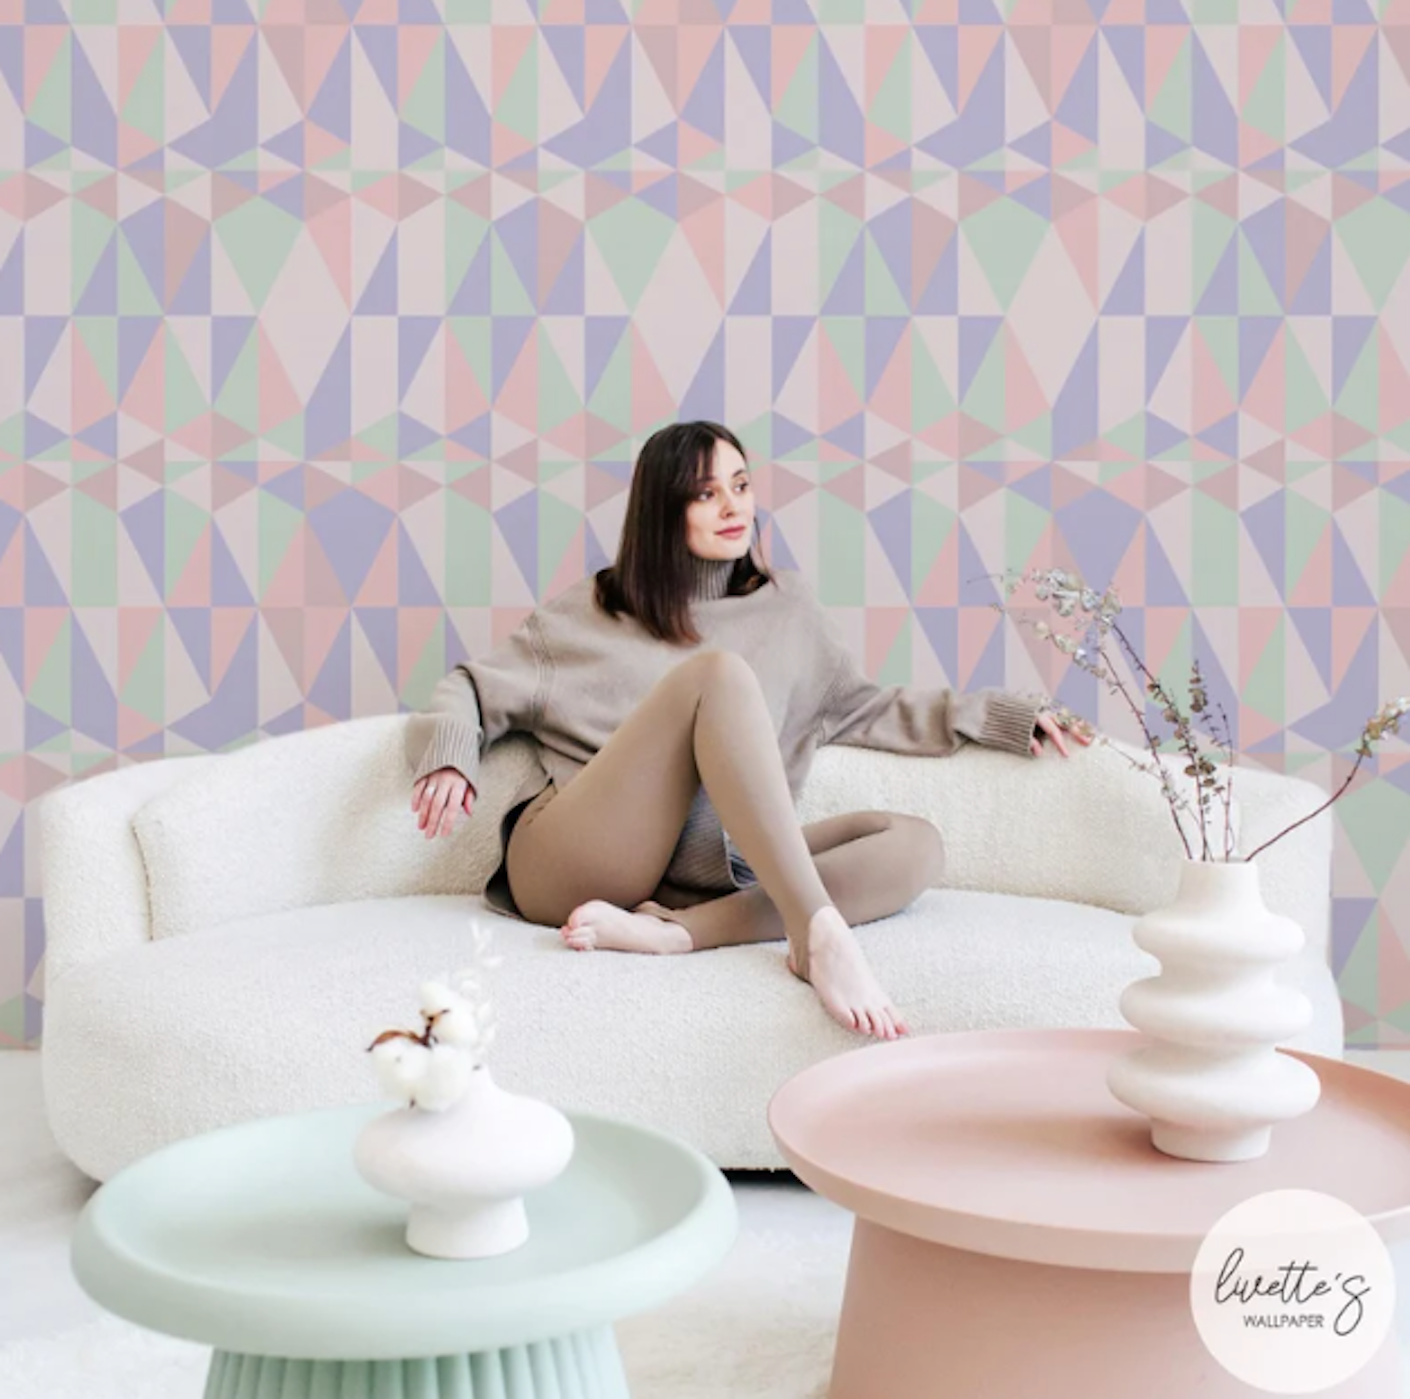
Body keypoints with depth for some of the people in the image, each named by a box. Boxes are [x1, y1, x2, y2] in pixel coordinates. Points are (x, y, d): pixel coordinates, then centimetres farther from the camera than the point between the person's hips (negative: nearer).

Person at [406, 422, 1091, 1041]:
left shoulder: (786, 608, 22)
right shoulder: (593, 610, 15)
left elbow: (860, 708, 25)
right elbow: (476, 688, 16)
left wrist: (999, 716, 17)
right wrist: (449, 753, -7)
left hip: (693, 877, 4)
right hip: (570, 860, -4)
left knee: (915, 844, -16)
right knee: (717, 671, -24)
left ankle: (667, 931, -35)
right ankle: (818, 933, -40)